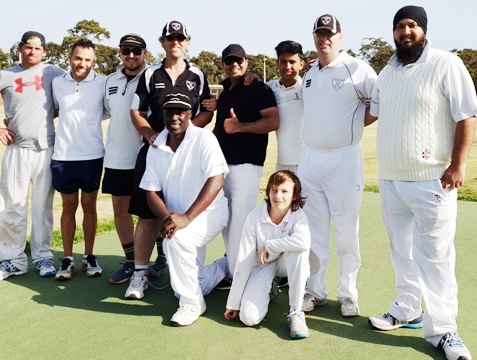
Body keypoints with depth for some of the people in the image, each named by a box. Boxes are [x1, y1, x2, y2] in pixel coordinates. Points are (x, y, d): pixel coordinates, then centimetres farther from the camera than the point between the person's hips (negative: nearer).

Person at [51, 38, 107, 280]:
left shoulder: (103, 83, -4)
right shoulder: (57, 83, 4)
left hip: (92, 156, -2)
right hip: (63, 156, 2)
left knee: (89, 205, 9)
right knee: (68, 206, 9)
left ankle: (89, 257, 19)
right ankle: (67, 259, 17)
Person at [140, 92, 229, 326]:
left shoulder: (203, 138, -14)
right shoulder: (156, 147, 1)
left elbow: (216, 181, -25)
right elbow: (152, 191, 1)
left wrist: (186, 217, -32)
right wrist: (165, 217, -20)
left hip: (209, 212, -6)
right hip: (176, 217, 6)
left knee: (177, 238, -35)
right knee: (187, 285, 9)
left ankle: (192, 303, -13)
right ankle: (225, 267, 39)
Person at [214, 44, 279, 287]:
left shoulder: (258, 89, -6)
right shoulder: (225, 93, 19)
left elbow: (274, 121, -18)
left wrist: (239, 126, -19)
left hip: (246, 164, -8)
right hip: (223, 163, 9)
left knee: (240, 221, -9)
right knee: (226, 221, 14)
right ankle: (232, 270, 28)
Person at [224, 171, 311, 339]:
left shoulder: (298, 215, -22)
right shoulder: (255, 217, -21)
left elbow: (304, 242, -46)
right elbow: (243, 262, -17)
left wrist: (268, 245, -32)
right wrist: (233, 303, -12)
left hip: (287, 264, 0)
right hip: (263, 265, 0)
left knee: (299, 249, -35)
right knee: (249, 317, -20)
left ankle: (295, 312, -20)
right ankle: (268, 290, 16)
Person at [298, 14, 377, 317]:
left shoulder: (357, 69, -7)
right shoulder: (308, 73, 12)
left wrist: (355, 123, -10)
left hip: (344, 159, -5)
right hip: (309, 159, 5)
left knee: (347, 232, 4)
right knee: (313, 231, 11)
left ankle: (348, 294, 18)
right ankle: (316, 291, 23)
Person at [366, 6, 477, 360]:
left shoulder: (447, 64, -7)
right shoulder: (387, 72, 12)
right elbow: (371, 112, 23)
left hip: (432, 180, -6)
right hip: (390, 179, 6)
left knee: (435, 256, -1)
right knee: (403, 251, 15)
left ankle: (442, 330, 10)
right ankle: (407, 310, 30)